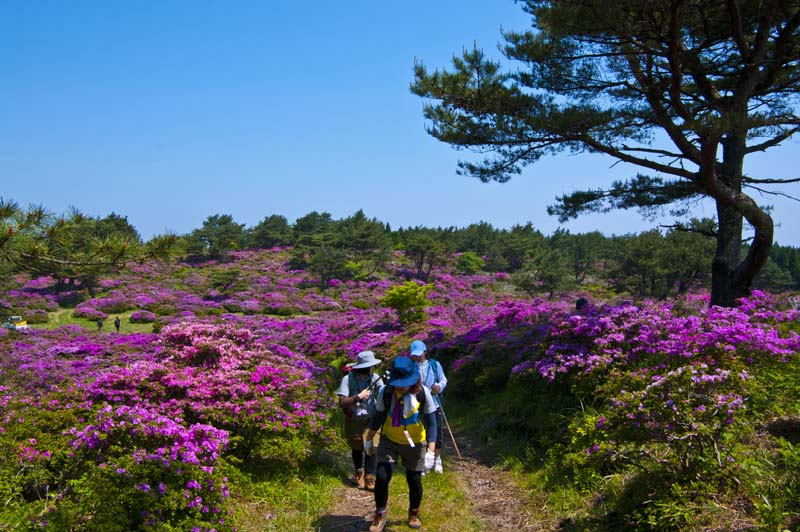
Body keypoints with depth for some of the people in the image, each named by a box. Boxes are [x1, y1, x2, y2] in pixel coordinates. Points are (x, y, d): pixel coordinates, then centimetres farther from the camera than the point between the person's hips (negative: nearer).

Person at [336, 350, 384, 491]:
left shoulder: (375, 378, -10)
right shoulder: (348, 379, -20)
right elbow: (342, 402, -25)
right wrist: (359, 396, -29)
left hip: (371, 419, 1)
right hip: (353, 420, -1)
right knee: (357, 448, 16)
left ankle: (370, 478, 5)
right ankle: (359, 473, 39)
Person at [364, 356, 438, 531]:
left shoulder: (423, 394, -21)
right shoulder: (385, 392, -17)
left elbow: (431, 423, -14)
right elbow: (378, 417, -1)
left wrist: (431, 451, -18)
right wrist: (369, 439, 7)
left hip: (415, 444, 0)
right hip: (389, 441, 0)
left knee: (414, 481, 9)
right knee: (382, 478, -11)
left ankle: (414, 514, 37)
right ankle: (380, 516, 12)